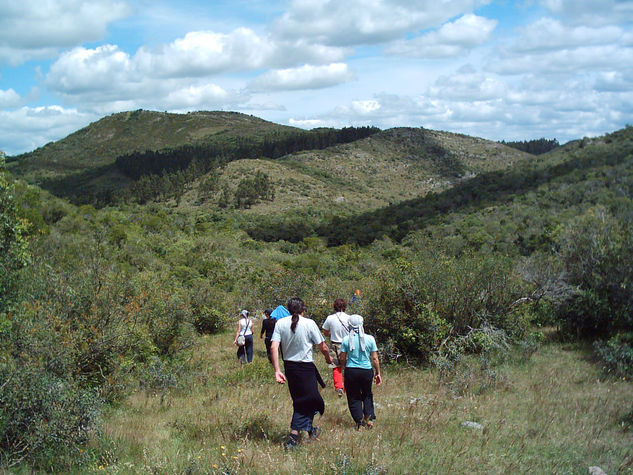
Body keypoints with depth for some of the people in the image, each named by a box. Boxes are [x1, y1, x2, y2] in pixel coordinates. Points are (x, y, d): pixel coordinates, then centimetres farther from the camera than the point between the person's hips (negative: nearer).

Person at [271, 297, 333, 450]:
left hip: (289, 366, 5)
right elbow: (323, 347, -3)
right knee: (306, 402, 6)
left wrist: (277, 371, -8)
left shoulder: (280, 323, -1)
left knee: (298, 400, 19)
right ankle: (294, 437, 3)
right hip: (306, 367, -5)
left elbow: (273, 347, -9)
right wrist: (328, 358, 17)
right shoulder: (309, 323, -9)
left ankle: (309, 429, 30)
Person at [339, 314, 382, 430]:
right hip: (367, 371, 1)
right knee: (367, 395, 21)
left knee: (354, 397, 11)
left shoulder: (346, 340, -6)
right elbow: (375, 359, -1)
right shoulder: (370, 339, -5)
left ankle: (359, 421, 6)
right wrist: (378, 373, 8)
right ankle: (369, 417, 10)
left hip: (351, 371, -1)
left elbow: (342, 359, -1)